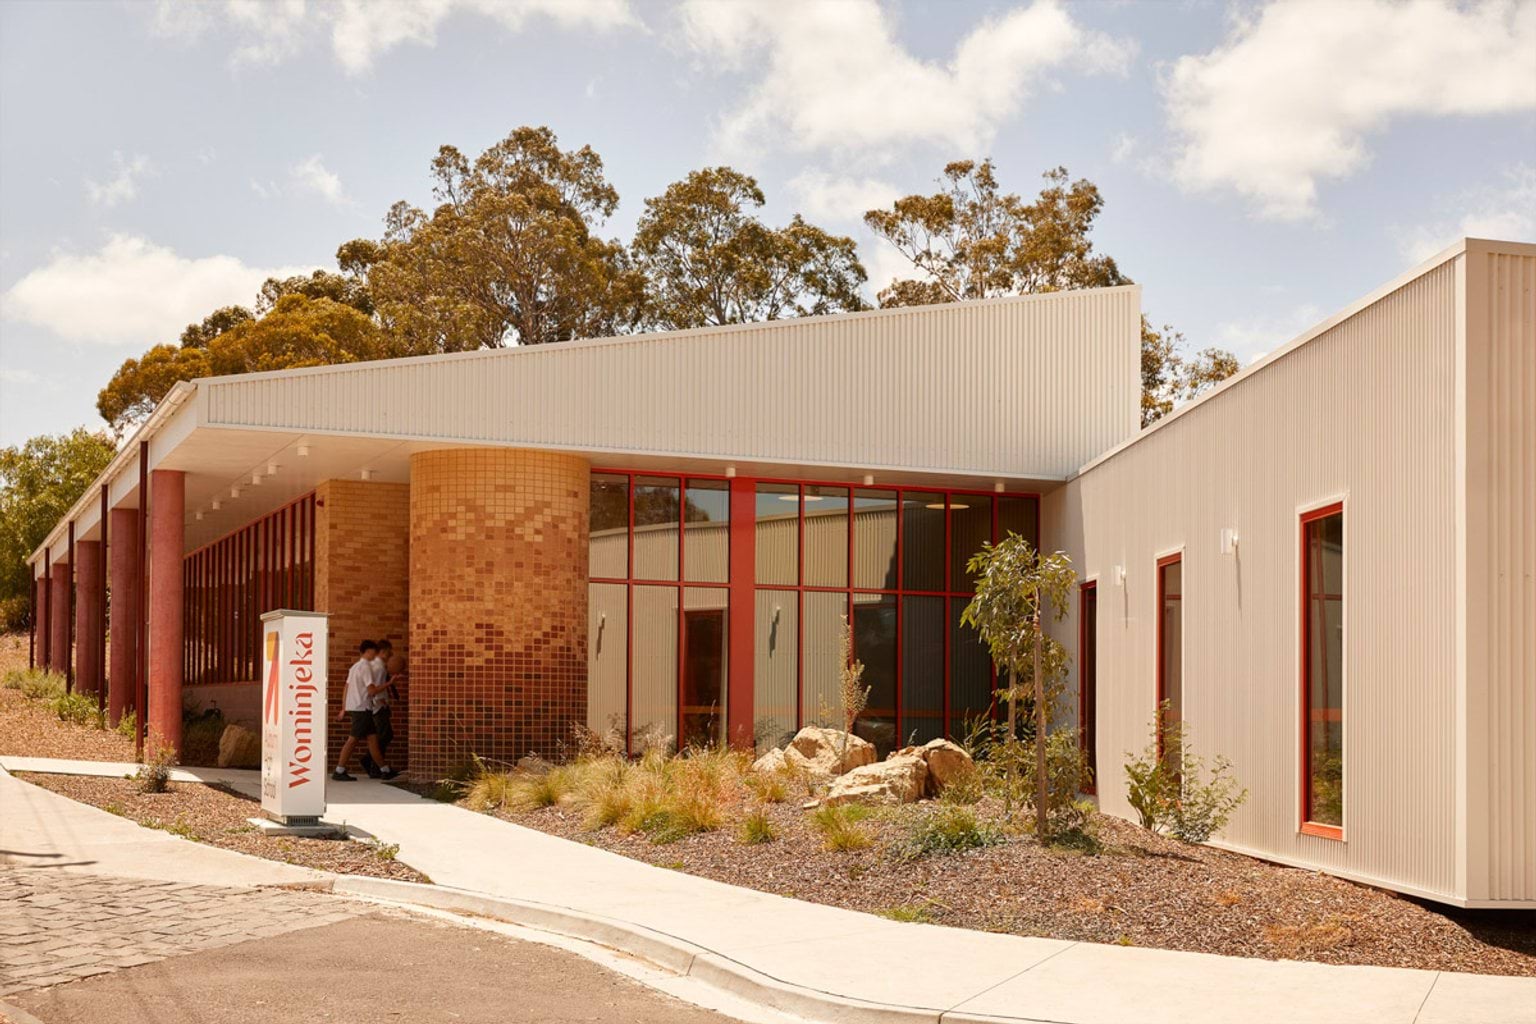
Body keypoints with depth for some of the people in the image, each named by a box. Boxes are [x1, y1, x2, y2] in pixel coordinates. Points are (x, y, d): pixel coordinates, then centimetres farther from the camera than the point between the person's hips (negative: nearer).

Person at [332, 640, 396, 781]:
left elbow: (347, 687, 18)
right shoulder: (366, 666, -12)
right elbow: (372, 690, -18)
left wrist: (344, 708, 20)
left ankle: (384, 770, 10)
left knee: (372, 738, 9)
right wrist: (388, 683, -15)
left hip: (352, 706, 9)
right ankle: (339, 771, -5)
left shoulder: (355, 666, 16)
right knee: (353, 740, -6)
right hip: (362, 708, -9)